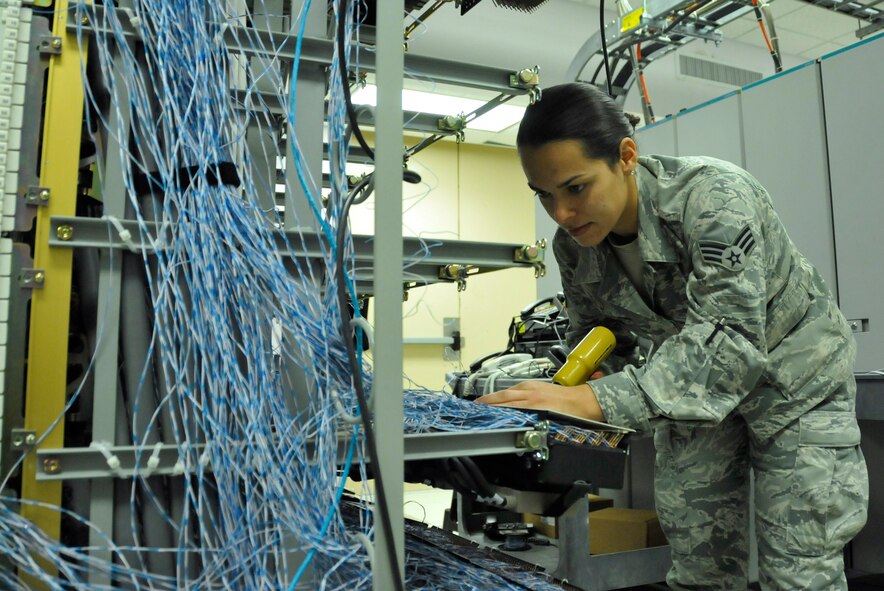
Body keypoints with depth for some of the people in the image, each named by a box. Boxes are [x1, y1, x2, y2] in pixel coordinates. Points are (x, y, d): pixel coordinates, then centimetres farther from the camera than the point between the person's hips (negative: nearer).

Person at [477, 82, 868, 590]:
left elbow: (730, 341, -43)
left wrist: (598, 401, -52)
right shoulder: (574, 247, -14)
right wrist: (557, 389, -24)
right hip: (696, 387, 5)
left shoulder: (713, 198, -33)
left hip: (793, 378, -4)